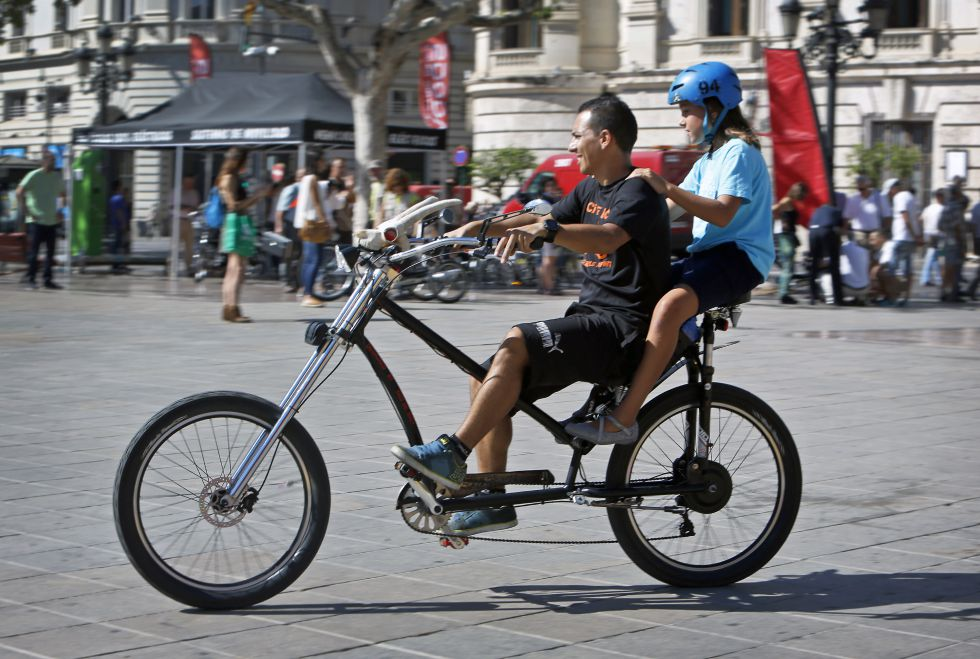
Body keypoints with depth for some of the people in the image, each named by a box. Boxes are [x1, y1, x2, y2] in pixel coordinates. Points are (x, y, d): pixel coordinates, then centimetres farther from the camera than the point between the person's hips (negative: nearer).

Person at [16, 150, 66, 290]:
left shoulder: (57, 177, 9)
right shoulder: (34, 176, -7)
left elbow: (63, 195, 25)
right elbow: (19, 193, -10)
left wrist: (60, 211, 11)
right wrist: (27, 212, -12)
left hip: (52, 221, 5)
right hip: (36, 220, -5)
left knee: (50, 252, 5)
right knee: (33, 251, -5)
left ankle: (48, 280, 10)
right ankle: (30, 278, 3)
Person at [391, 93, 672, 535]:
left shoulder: (638, 192, -12)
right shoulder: (590, 189, 18)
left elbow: (607, 237, -31)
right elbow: (546, 220, 20)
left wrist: (543, 231, -45)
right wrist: (479, 227, 7)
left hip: (622, 328, -9)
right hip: (589, 317, 9)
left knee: (517, 344, -28)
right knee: (486, 380, -3)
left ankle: (452, 453, -25)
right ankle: (492, 502, -1)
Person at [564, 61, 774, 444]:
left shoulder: (739, 151, -7)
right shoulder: (708, 159, 24)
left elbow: (723, 213, -21)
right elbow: (670, 210, 20)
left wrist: (666, 188, -26)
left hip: (739, 255, -11)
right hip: (707, 254, 11)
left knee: (669, 306, -34)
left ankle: (623, 420, -38)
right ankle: (610, 398, 2)